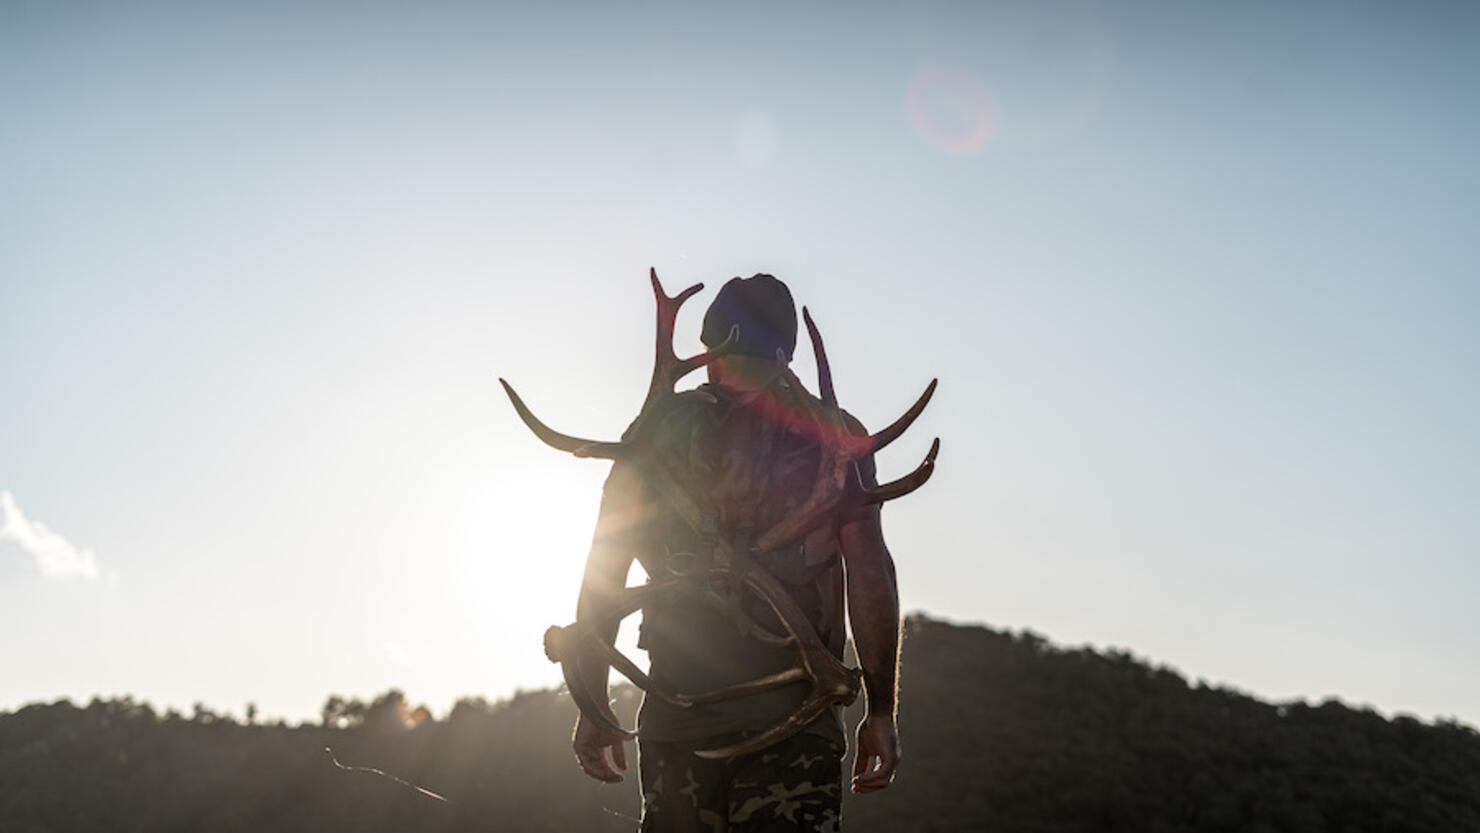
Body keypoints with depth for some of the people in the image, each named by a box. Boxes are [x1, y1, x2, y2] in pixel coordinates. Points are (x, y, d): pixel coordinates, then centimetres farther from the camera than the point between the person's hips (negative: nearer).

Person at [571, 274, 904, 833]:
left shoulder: (657, 432, 9)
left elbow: (602, 576, 7)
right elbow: (870, 572, -3)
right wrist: (881, 710, 0)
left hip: (674, 718, 2)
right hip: (794, 720, -2)